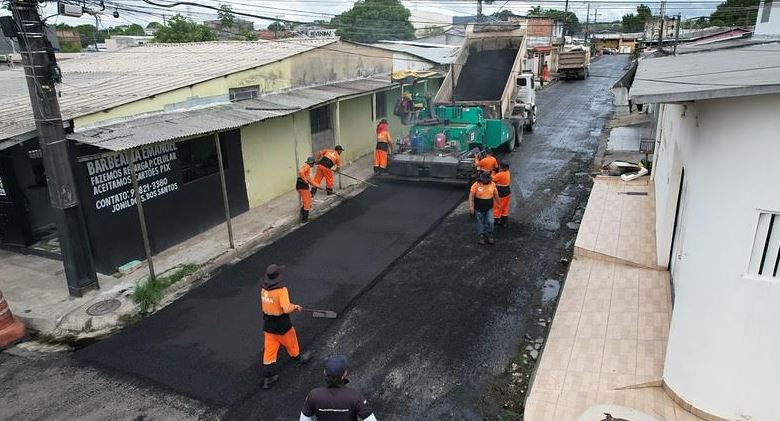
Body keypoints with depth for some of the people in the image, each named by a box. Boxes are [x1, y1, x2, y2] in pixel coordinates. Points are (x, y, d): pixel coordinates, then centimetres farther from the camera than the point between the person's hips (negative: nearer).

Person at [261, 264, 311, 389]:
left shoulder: (264, 289, -4)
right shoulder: (281, 290, -27)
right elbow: (287, 308, -31)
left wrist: (293, 307, 10)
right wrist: (295, 306, -9)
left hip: (268, 325, 5)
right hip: (281, 326, -5)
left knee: (269, 350, 12)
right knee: (290, 343, 23)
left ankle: (267, 378, 19)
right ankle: (298, 359, 49)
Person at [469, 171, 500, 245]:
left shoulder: (492, 184, -5)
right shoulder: (476, 185, -15)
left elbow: (496, 194, 9)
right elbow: (471, 196, -15)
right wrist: (471, 206, -24)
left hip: (489, 208, 2)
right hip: (479, 208, -2)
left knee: (490, 222, -3)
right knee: (480, 223, 8)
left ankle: (489, 236, 15)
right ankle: (482, 237, 22)